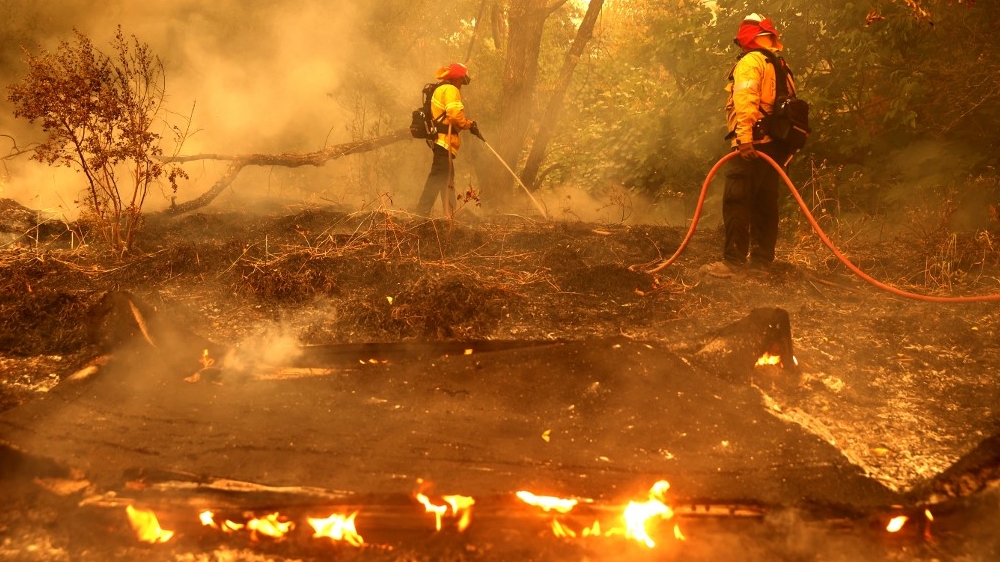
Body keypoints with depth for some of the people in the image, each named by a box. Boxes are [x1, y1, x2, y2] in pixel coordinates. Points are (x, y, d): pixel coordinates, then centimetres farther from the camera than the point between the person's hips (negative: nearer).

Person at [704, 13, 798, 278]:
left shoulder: (750, 61, -6)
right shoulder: (779, 66, 22)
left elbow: (746, 99, -21)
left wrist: (745, 136, -30)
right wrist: (784, 147, 24)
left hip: (753, 146, -9)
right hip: (774, 145, 9)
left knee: (736, 203, -10)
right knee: (764, 204, 12)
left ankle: (733, 261, -14)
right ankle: (762, 259, 14)